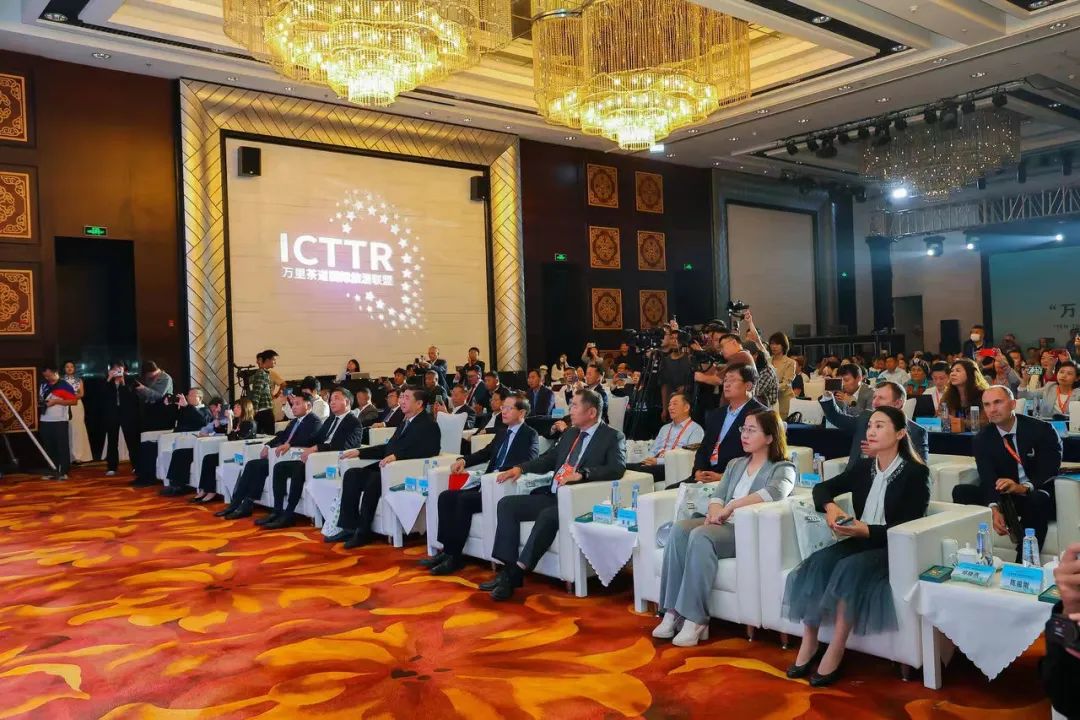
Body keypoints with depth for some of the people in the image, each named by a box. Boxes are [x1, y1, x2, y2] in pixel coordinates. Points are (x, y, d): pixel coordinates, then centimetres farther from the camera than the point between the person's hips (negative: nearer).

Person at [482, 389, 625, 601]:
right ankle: (507, 569, -11)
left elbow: (618, 468, -18)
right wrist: (520, 468, 7)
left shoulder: (612, 437, -3)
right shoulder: (569, 434, 19)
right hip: (551, 496, 8)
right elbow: (547, 460, 24)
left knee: (548, 516, -35)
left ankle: (516, 574, -24)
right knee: (507, 504, -6)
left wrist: (582, 473, -30)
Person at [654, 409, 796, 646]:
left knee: (701, 536, -33)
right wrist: (715, 512, -9)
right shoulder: (735, 464, 26)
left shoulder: (784, 468, 5)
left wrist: (732, 506, -20)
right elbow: (717, 495, 15)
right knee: (679, 529, -25)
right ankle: (673, 612, -26)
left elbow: (774, 492, -18)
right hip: (723, 525, 6)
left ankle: (695, 620, -32)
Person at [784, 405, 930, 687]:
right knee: (816, 563, -23)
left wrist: (867, 530, -27)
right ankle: (809, 642, -18)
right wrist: (830, 507, -8)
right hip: (861, 541, 6)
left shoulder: (915, 472, -8)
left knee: (849, 569, -34)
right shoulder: (863, 468, 9)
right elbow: (822, 487, 16)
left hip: (894, 549, -5)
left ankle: (835, 651, -27)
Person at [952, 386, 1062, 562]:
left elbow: (1050, 472, -16)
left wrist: (1023, 487, -35)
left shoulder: (1042, 430, -8)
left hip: (1040, 495, -3)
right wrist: (994, 508, -34)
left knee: (1036, 501, -37)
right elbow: (988, 480, -13)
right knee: (961, 492, -19)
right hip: (1003, 496, 3)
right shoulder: (982, 439, -2)